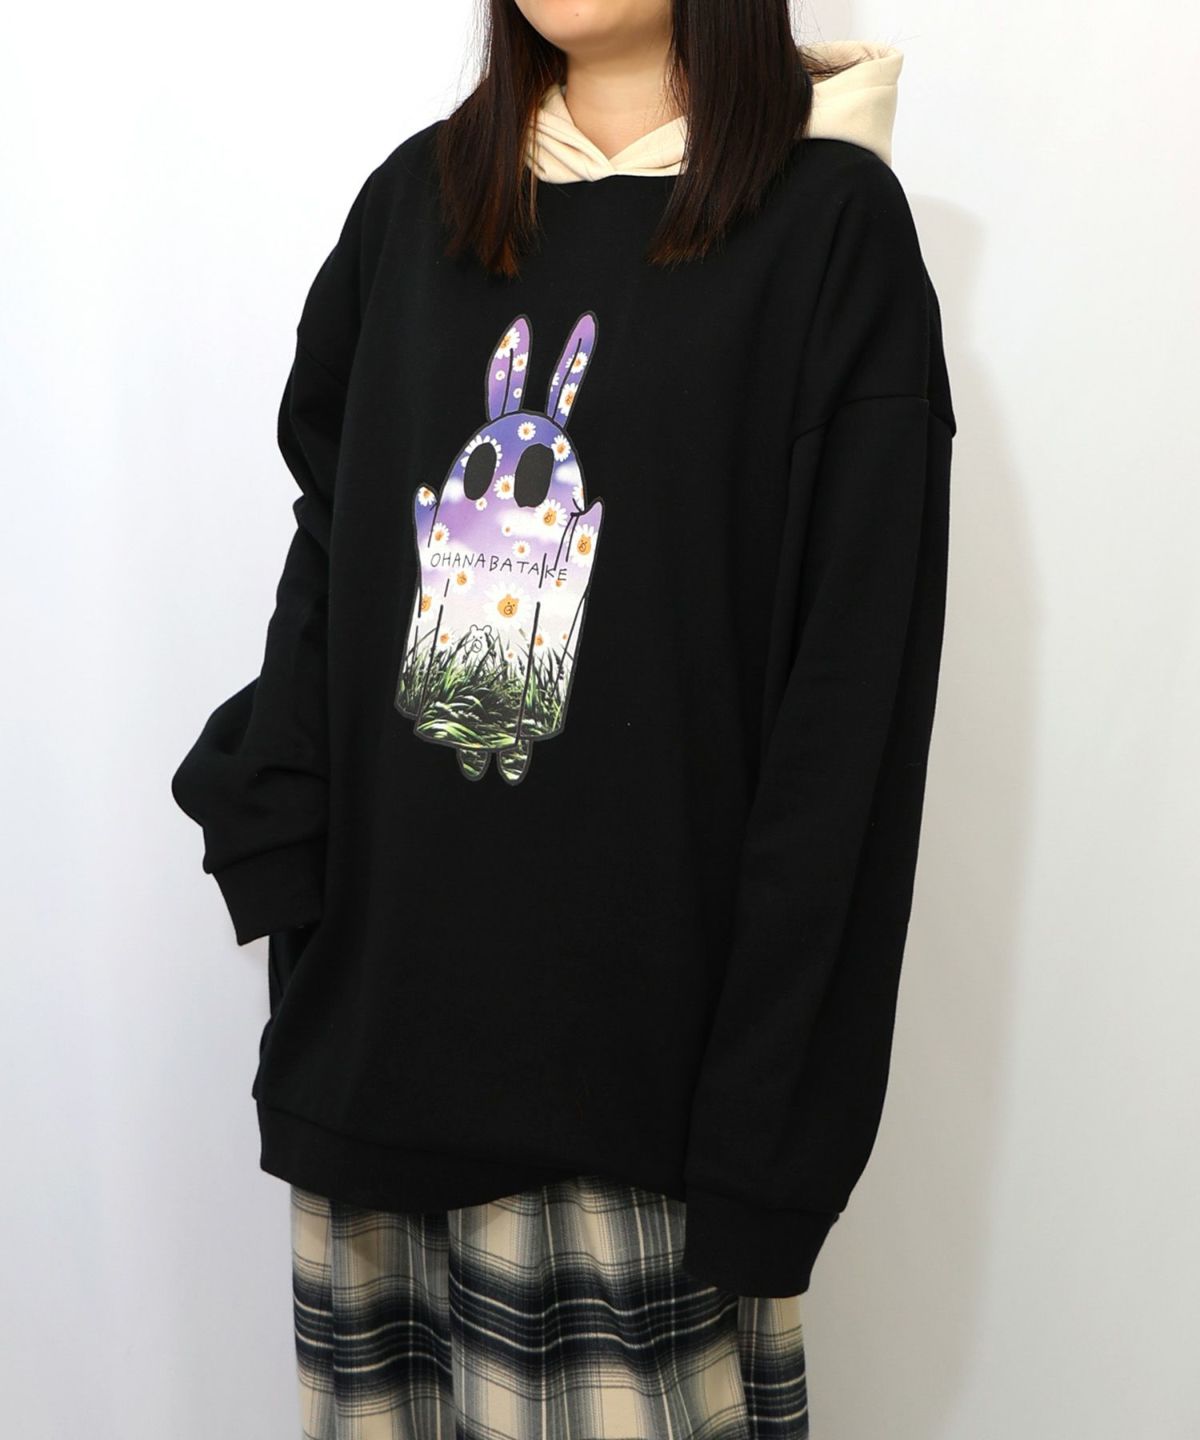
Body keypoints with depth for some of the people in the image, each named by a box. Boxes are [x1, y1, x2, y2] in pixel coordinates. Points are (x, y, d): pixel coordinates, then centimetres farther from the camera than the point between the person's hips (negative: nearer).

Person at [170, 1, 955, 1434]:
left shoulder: (828, 217, -3)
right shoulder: (414, 198, 11)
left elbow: (853, 689, -8)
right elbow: (328, 560, 13)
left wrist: (767, 1121, -11)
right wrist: (275, 865, -1)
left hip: (645, 1021, -4)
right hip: (388, 982, 4)